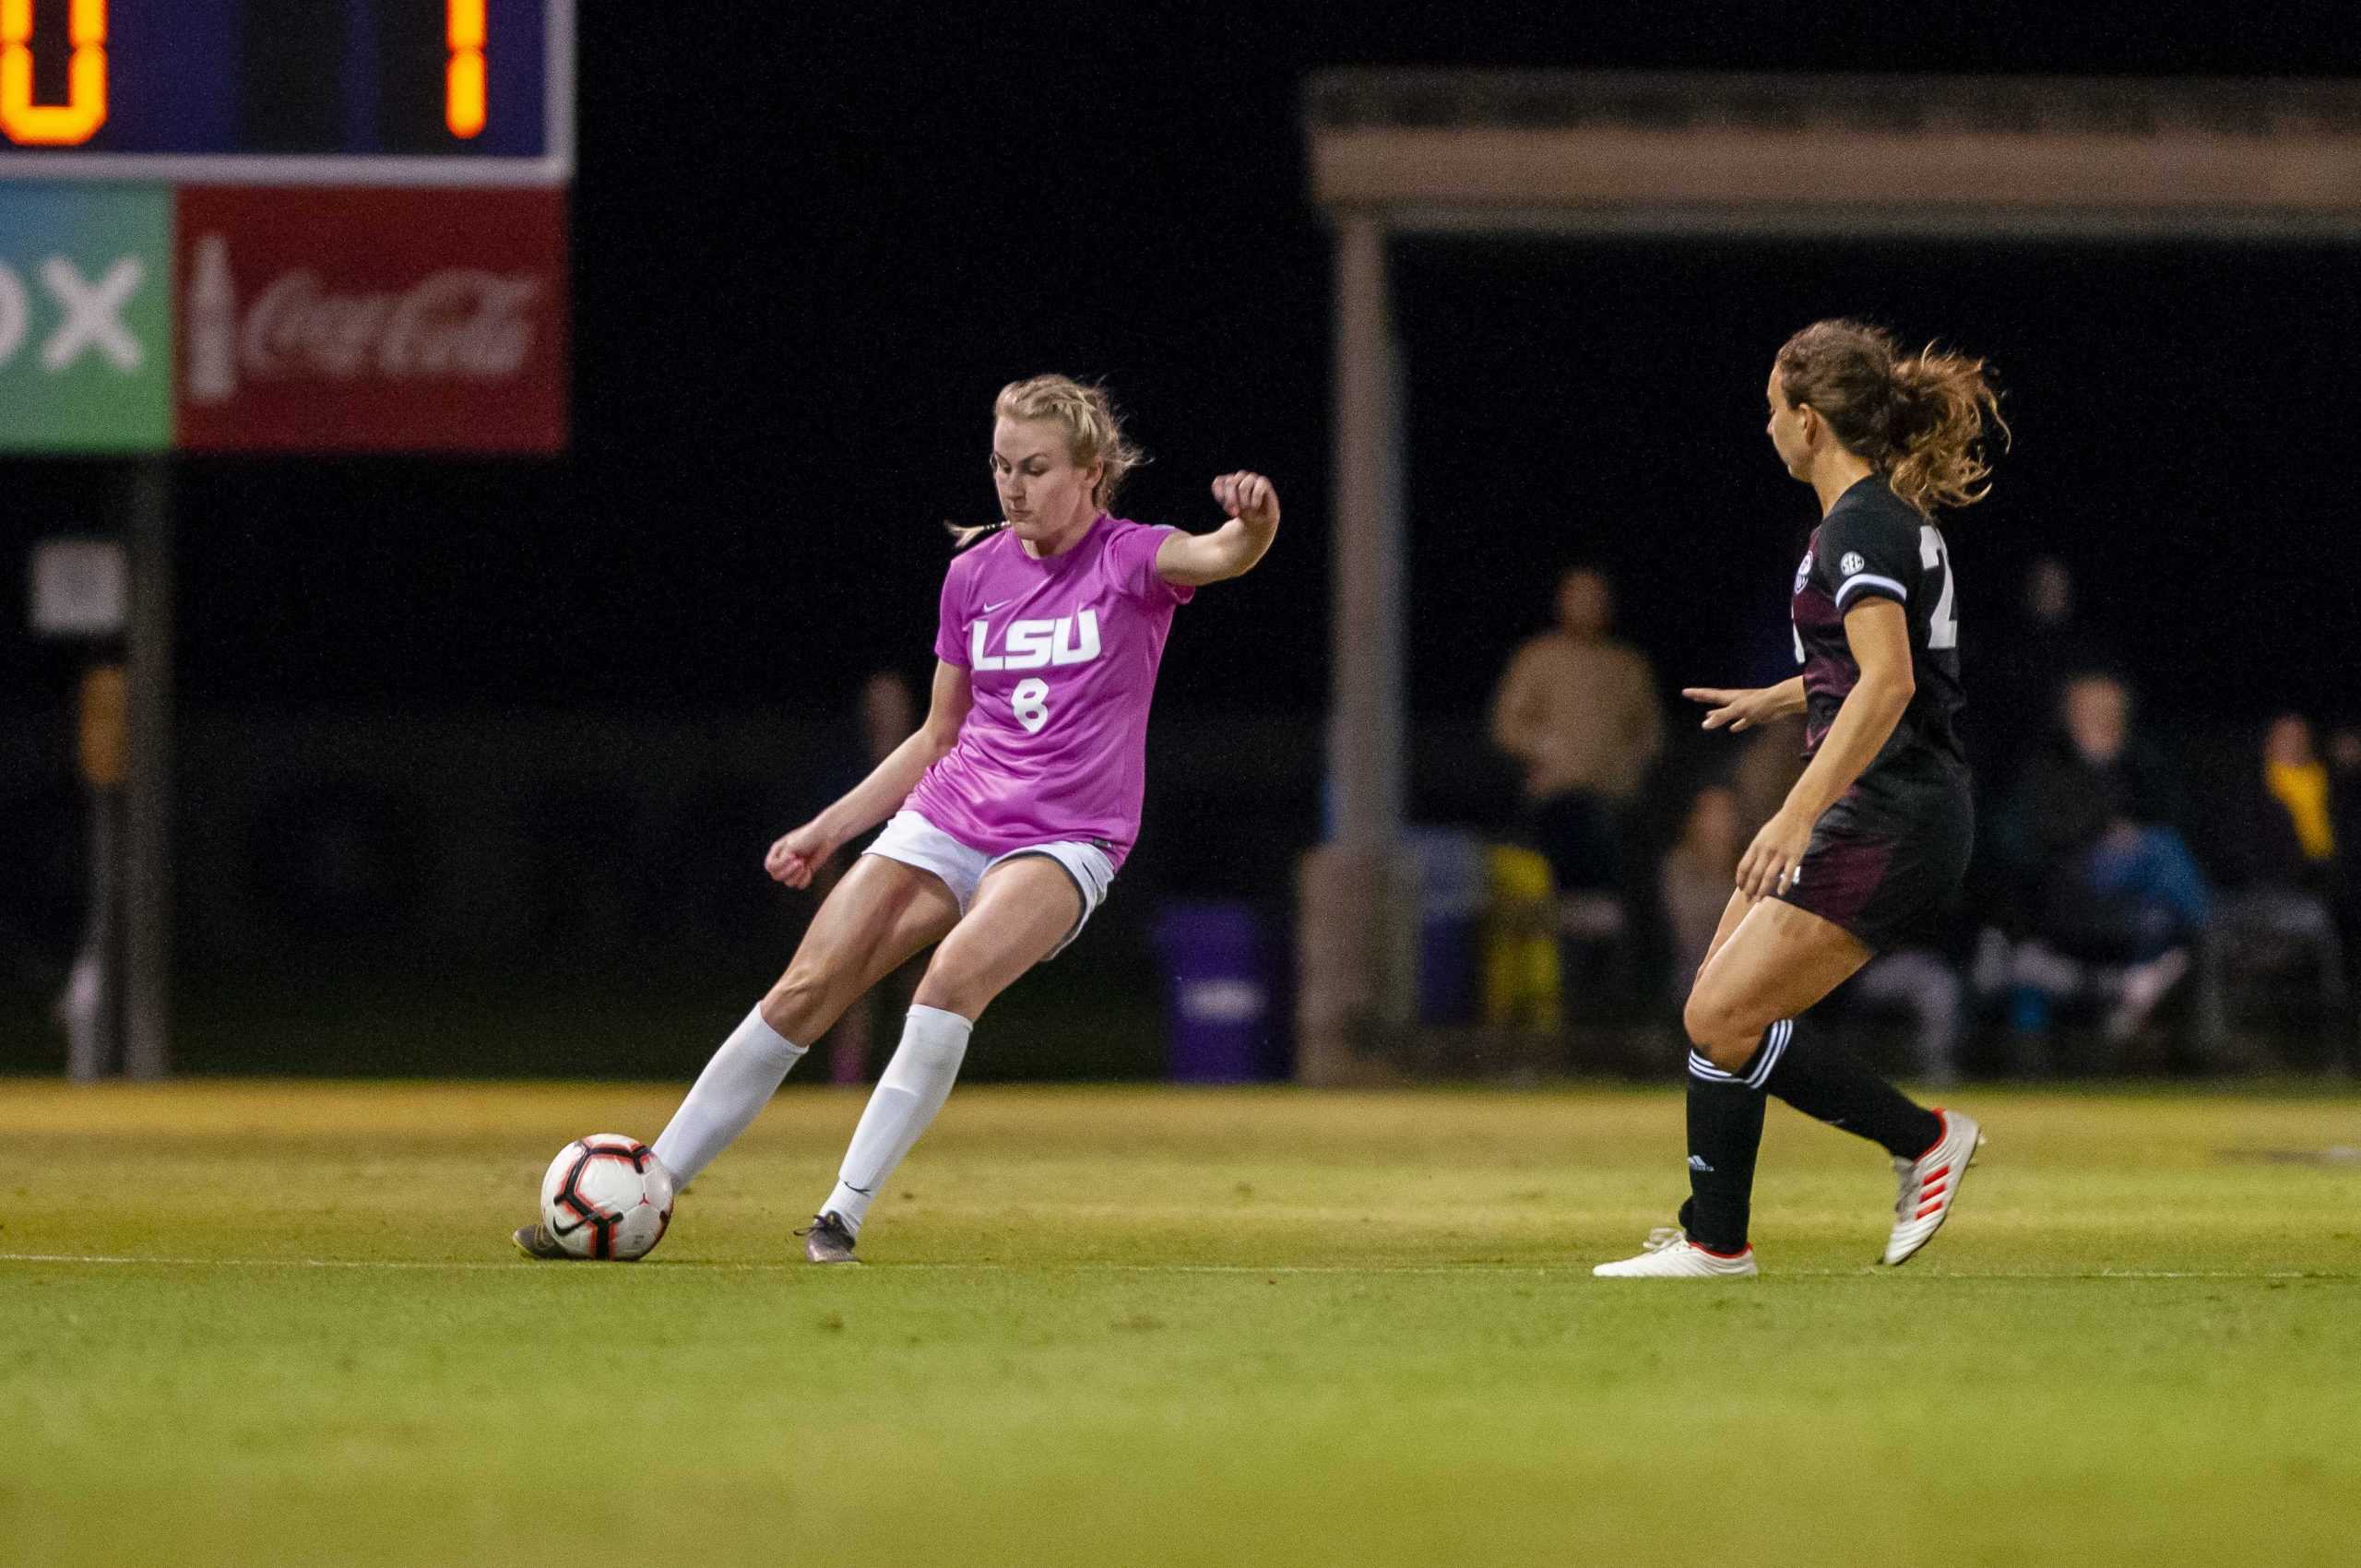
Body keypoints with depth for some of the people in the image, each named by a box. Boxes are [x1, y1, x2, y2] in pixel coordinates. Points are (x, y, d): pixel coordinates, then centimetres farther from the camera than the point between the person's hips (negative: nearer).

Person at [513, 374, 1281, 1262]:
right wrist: (829, 829, 16)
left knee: (957, 970, -33)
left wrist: (1253, 525, -51)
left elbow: (1224, 556, -28)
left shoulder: (1132, 561, -5)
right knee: (804, 991, -6)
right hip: (944, 818, 5)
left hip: (1061, 843, -5)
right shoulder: (975, 573, 9)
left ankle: (844, 1214, -30)